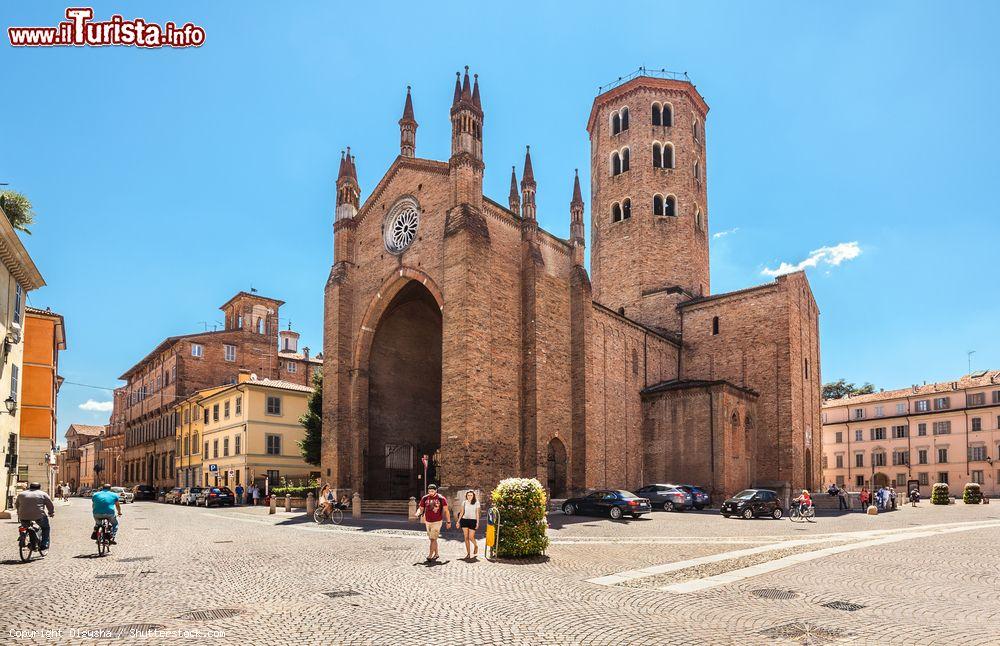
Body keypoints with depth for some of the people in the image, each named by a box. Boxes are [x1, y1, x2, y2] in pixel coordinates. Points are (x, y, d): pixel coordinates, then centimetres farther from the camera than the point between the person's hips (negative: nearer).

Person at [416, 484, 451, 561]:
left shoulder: (441, 499, -8)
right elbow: (421, 509, 8)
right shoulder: (424, 498, 2)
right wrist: (418, 513, -15)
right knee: (432, 539, 12)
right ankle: (436, 554, 23)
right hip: (428, 521, 4)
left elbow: (446, 510, -3)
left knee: (433, 539, -9)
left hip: (437, 522, -4)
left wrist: (448, 522, -3)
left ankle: (430, 555, -7)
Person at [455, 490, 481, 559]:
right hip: (464, 520, 3)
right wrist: (458, 521, 9)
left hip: (473, 521, -3)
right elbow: (461, 512, 13)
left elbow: (477, 513, 1)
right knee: (466, 537, 0)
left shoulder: (476, 503, 1)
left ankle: (476, 546, 25)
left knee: (471, 537, -8)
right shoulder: (464, 502, 8)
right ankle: (468, 553, 8)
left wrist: (477, 522, -5)